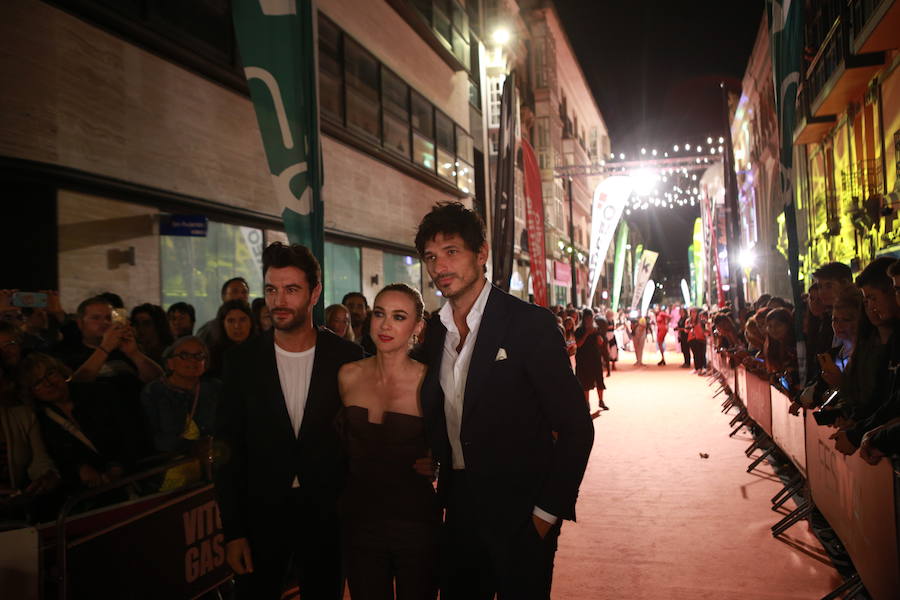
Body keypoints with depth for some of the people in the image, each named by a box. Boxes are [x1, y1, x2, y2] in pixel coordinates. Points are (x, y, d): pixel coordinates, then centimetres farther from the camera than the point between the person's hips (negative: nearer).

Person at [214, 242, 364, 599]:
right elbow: (228, 449, -2)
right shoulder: (242, 360, -4)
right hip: (260, 514, 0)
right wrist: (233, 531, -4)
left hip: (328, 516, 0)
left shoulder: (347, 358, -6)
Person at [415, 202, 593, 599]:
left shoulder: (530, 323, -14)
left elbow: (576, 426, -14)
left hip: (520, 514, -5)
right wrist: (442, 485, 7)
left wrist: (548, 511, -13)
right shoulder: (434, 332, 5)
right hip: (459, 509, 6)